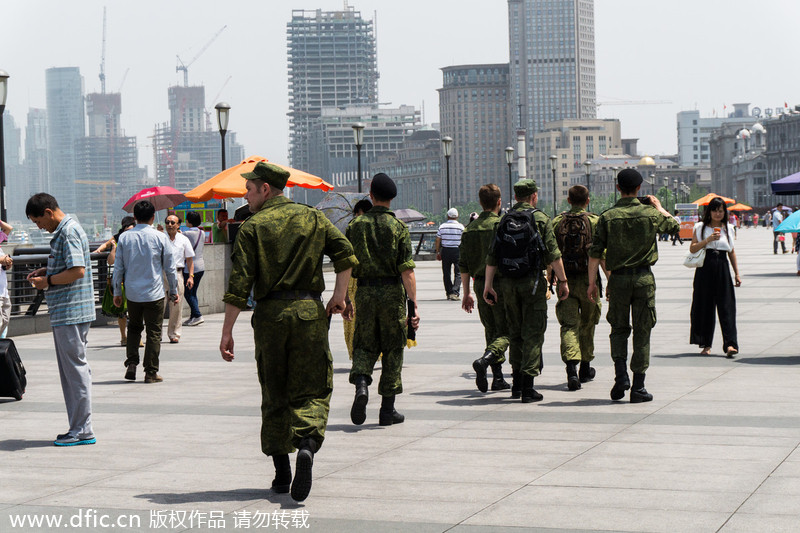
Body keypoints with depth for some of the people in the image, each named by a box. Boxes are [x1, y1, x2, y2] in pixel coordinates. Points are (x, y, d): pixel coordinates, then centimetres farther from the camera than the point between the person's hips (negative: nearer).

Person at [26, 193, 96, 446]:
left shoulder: (68, 232, -16)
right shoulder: (64, 230, 16)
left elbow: (78, 271, -24)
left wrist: (48, 281, -13)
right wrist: (47, 270, 12)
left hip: (71, 312, -10)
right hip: (65, 313, 10)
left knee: (75, 369, -5)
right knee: (71, 370, 12)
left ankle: (82, 430, -1)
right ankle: (80, 428, 17)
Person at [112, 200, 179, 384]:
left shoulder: (124, 237, -1)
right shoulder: (160, 237, -6)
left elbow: (118, 267, 3)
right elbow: (169, 267, 0)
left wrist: (117, 292, 12)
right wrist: (174, 291, 11)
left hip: (132, 293, 3)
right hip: (154, 293, -2)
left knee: (134, 327, 20)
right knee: (154, 332, 5)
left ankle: (131, 364, 8)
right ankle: (151, 372, 5)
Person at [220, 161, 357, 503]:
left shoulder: (253, 226, 1)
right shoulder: (313, 218, 9)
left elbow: (239, 284, -5)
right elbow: (345, 254, -1)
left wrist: (227, 332, -3)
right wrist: (339, 295, 6)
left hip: (270, 315, -1)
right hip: (309, 311, 1)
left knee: (274, 396, 11)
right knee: (311, 390, 4)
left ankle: (281, 472, 13)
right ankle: (307, 445, -24)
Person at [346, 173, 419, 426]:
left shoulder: (356, 225, 2)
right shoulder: (398, 227, -5)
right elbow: (407, 270, -11)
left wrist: (345, 300, 11)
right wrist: (414, 305, -10)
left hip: (365, 292, 2)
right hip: (392, 292, -2)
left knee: (364, 345, 14)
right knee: (392, 350, 8)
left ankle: (361, 384, -15)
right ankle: (388, 410, 10)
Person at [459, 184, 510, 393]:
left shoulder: (470, 228, 8)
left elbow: (463, 264, 9)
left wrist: (466, 293, 14)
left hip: (480, 284, 6)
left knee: (491, 331, 14)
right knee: (505, 332, -1)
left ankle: (498, 379, 13)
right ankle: (484, 360, -26)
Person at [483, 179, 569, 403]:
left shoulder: (504, 220, 8)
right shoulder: (540, 218, -4)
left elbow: (492, 256, 6)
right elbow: (553, 254, -9)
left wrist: (488, 285, 9)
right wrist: (562, 281, -2)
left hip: (507, 282, 4)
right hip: (532, 281, -4)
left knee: (515, 332, 16)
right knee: (533, 334, -1)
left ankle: (517, 384, 21)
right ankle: (527, 388, -5)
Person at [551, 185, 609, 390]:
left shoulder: (557, 222, 4)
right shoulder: (594, 221, -3)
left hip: (564, 280, 1)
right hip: (587, 280, -1)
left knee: (569, 325, -2)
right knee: (587, 324, 15)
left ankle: (571, 368, -22)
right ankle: (585, 369, 26)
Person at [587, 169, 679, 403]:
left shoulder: (607, 217, -3)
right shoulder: (650, 214, -2)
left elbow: (595, 252, -5)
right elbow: (674, 225, 17)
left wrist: (592, 282, 0)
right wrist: (659, 207, 31)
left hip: (618, 278, 0)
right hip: (643, 277, 0)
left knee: (619, 328, 16)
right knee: (642, 332, 5)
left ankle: (621, 374, -3)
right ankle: (638, 387, 5)